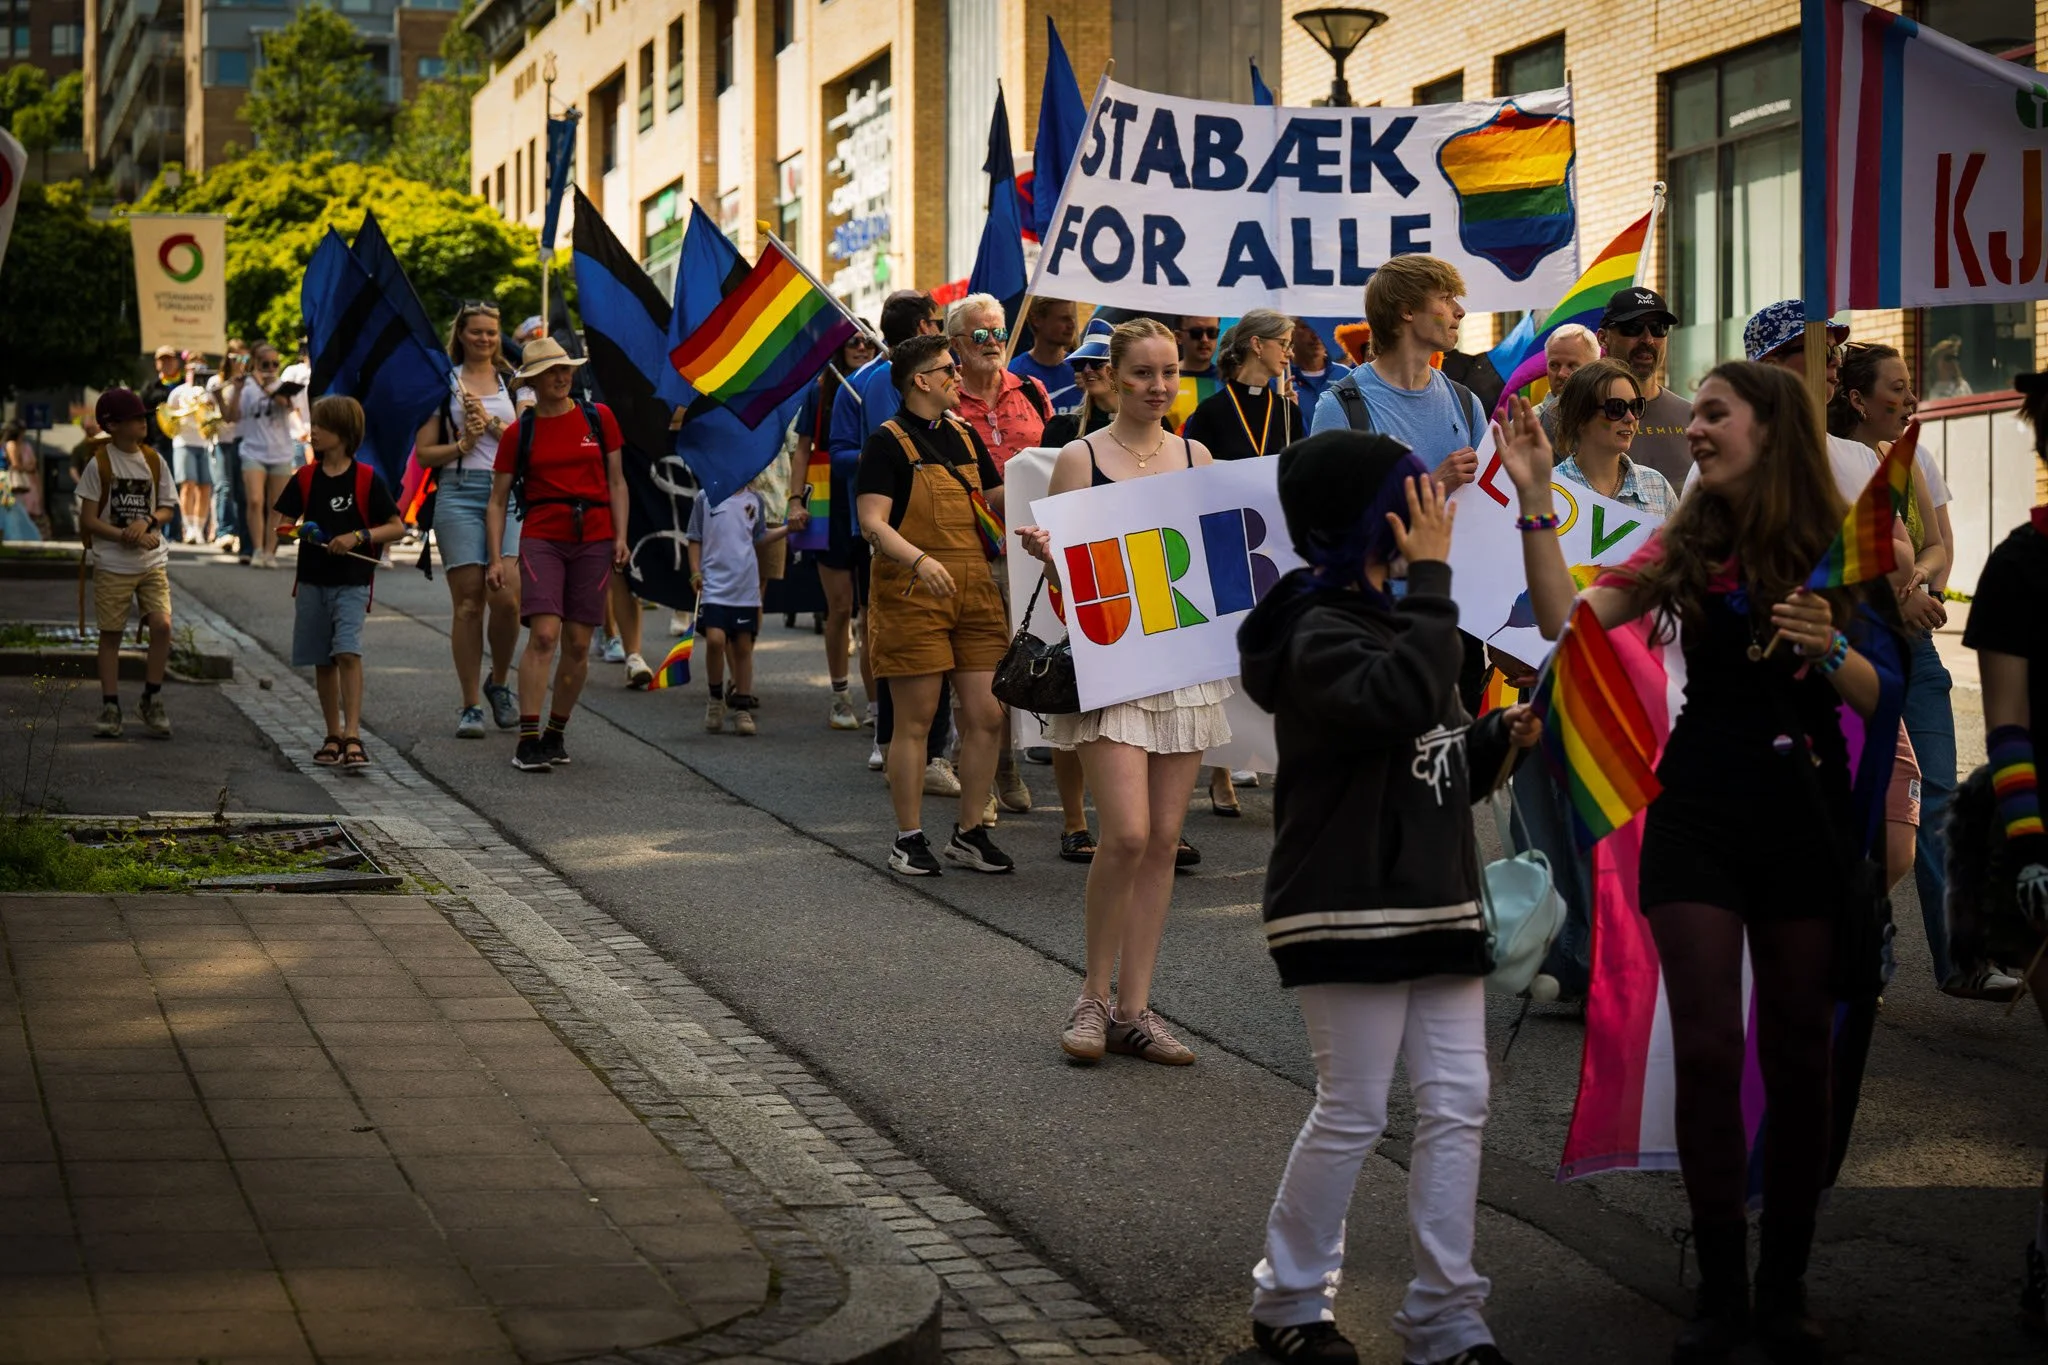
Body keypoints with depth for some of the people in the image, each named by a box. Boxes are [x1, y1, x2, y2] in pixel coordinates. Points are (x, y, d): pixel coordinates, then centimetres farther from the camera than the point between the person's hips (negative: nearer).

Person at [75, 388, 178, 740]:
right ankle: (110, 708, 11)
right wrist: (126, 536, -17)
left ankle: (152, 701, 5)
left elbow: (168, 510, 10)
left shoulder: (154, 461, 5)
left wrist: (147, 520, -11)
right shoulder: (99, 464, -6)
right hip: (112, 563, -3)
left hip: (152, 562, 3)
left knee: (162, 625, -11)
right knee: (111, 633, 3)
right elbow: (88, 519, -7)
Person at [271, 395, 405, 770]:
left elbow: (397, 527, -3)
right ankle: (333, 736, 20)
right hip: (312, 580, 4)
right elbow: (283, 524, 11)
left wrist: (358, 536, -17)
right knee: (323, 660, 10)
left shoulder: (366, 479, -5)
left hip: (351, 581, -4)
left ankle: (353, 736, -20)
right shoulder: (305, 478, 6)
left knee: (348, 652, -18)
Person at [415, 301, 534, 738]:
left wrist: (489, 422, -8)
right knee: (468, 601, -4)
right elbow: (424, 453, 6)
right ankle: (471, 706, 2)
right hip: (458, 493, -1)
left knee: (505, 595, -13)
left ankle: (498, 682, 12)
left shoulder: (515, 383, 14)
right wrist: (463, 444, -8)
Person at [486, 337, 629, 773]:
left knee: (578, 644, 3)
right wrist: (495, 558, -1)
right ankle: (528, 740, -16)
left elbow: (616, 481, 13)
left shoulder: (599, 419, 8)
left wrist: (620, 536, 2)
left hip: (593, 540, 2)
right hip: (542, 538, -2)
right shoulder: (519, 432, 5)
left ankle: (556, 734, 17)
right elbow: (498, 500, 7)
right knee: (543, 635, -16)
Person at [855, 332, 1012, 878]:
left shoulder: (965, 436, 16)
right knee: (916, 720, -1)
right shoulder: (889, 441, -5)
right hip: (912, 593, -6)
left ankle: (969, 833, 15)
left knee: (987, 716, 3)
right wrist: (920, 560, -28)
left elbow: (997, 501, 23)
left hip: (974, 589, 6)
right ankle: (909, 839, 8)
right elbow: (873, 523, -13)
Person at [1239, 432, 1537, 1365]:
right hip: (1349, 906, -8)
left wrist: (1498, 739, 2)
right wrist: (1431, 580, -26)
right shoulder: (1321, 637, -12)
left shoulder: (1396, 618, 17)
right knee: (1353, 1112, -2)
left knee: (1456, 1104, 3)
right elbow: (1404, 700, -32)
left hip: (1435, 899, 8)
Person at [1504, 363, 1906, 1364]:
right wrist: (1534, 499, -9)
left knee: (1797, 1052, 4)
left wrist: (1829, 650, -21)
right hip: (1699, 811, 1)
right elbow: (1567, 620, -5)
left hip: (1805, 812, -1)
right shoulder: (1686, 545, 6)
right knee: (1708, 1046, -5)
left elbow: (1878, 696, -2)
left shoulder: (1834, 546, 0)